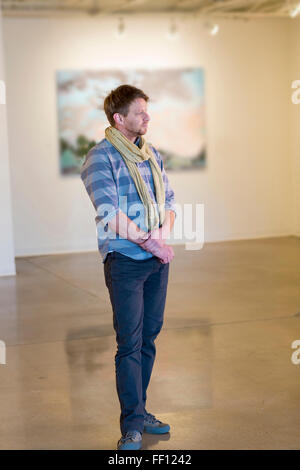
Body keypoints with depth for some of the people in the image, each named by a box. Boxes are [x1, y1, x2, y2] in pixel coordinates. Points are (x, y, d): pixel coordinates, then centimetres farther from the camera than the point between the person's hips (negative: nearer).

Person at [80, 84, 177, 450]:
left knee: (148, 338, 11)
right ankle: (131, 426, 2)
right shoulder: (100, 157, -9)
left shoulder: (151, 154, 13)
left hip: (157, 259, 7)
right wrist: (147, 242, -14)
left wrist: (163, 235, -6)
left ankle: (138, 411, 23)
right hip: (124, 259, -7)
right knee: (129, 344, -5)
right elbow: (109, 213, -17)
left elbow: (168, 200, 13)